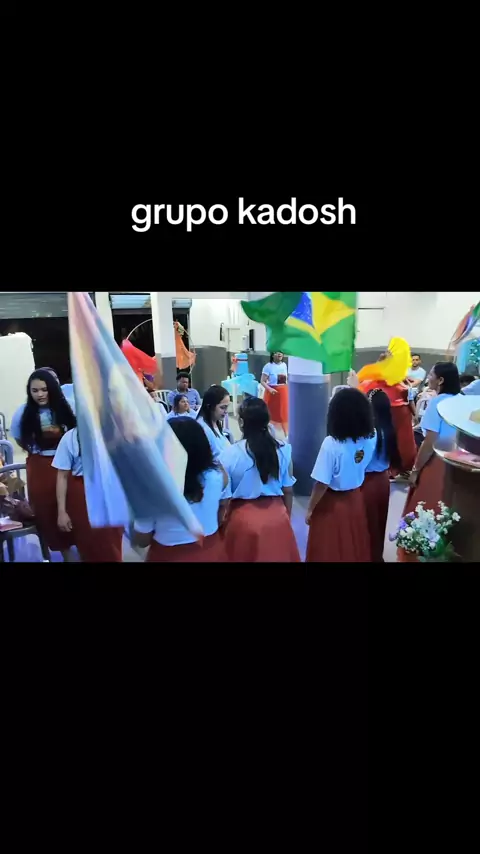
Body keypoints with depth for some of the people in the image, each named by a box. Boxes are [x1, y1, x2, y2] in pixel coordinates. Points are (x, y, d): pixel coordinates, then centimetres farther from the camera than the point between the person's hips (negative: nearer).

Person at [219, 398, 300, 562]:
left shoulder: (230, 454, -15)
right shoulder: (283, 450, -8)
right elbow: (288, 491, 1)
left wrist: (222, 521, 8)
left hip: (243, 518, -2)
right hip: (277, 516, 2)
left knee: (245, 557, 20)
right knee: (279, 556, 23)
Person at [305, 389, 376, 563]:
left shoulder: (331, 443, -28)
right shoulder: (371, 437, -11)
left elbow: (322, 484, -23)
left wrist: (310, 509, -7)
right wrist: (356, 398, 23)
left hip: (332, 503, -5)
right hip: (355, 499, 5)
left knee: (328, 551, 15)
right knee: (354, 547, 25)